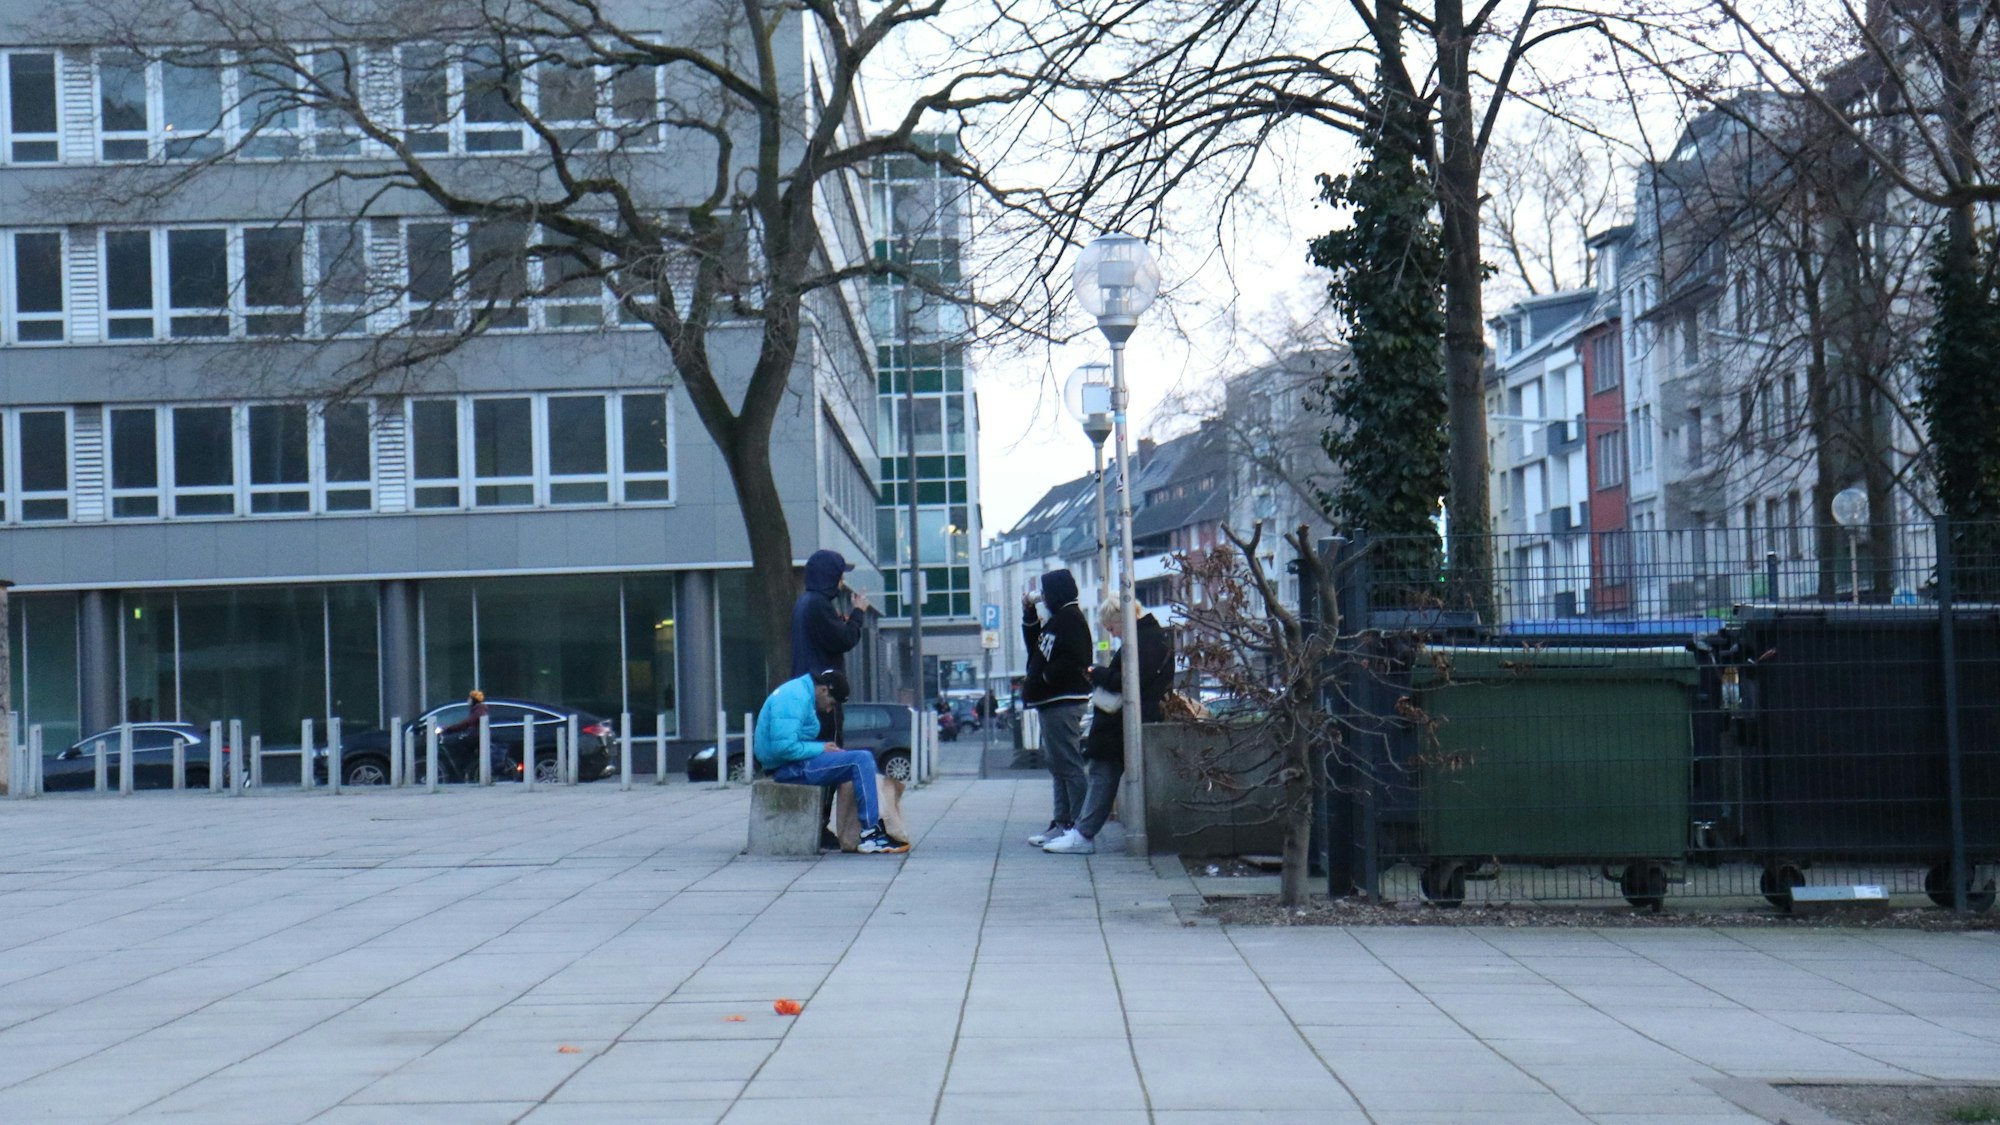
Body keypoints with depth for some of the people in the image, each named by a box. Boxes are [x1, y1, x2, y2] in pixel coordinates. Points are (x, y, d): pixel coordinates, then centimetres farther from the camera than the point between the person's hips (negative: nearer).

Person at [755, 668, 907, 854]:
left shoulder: (800, 691, 17)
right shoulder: (796, 698, -17)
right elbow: (784, 748, -26)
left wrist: (824, 748, 6)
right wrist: (821, 749, -14)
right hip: (790, 768, -11)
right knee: (862, 760, -18)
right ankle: (871, 835, -18)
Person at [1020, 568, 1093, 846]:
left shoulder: (1070, 619, -12)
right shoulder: (1058, 619, 21)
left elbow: (1072, 661, -23)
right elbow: (1035, 645, 29)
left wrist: (1045, 678, -16)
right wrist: (1029, 615, 20)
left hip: (1063, 703, -11)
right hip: (1052, 702, 11)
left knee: (1069, 766, -11)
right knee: (1059, 766, 13)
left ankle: (1079, 827, -11)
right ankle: (1061, 822, 18)